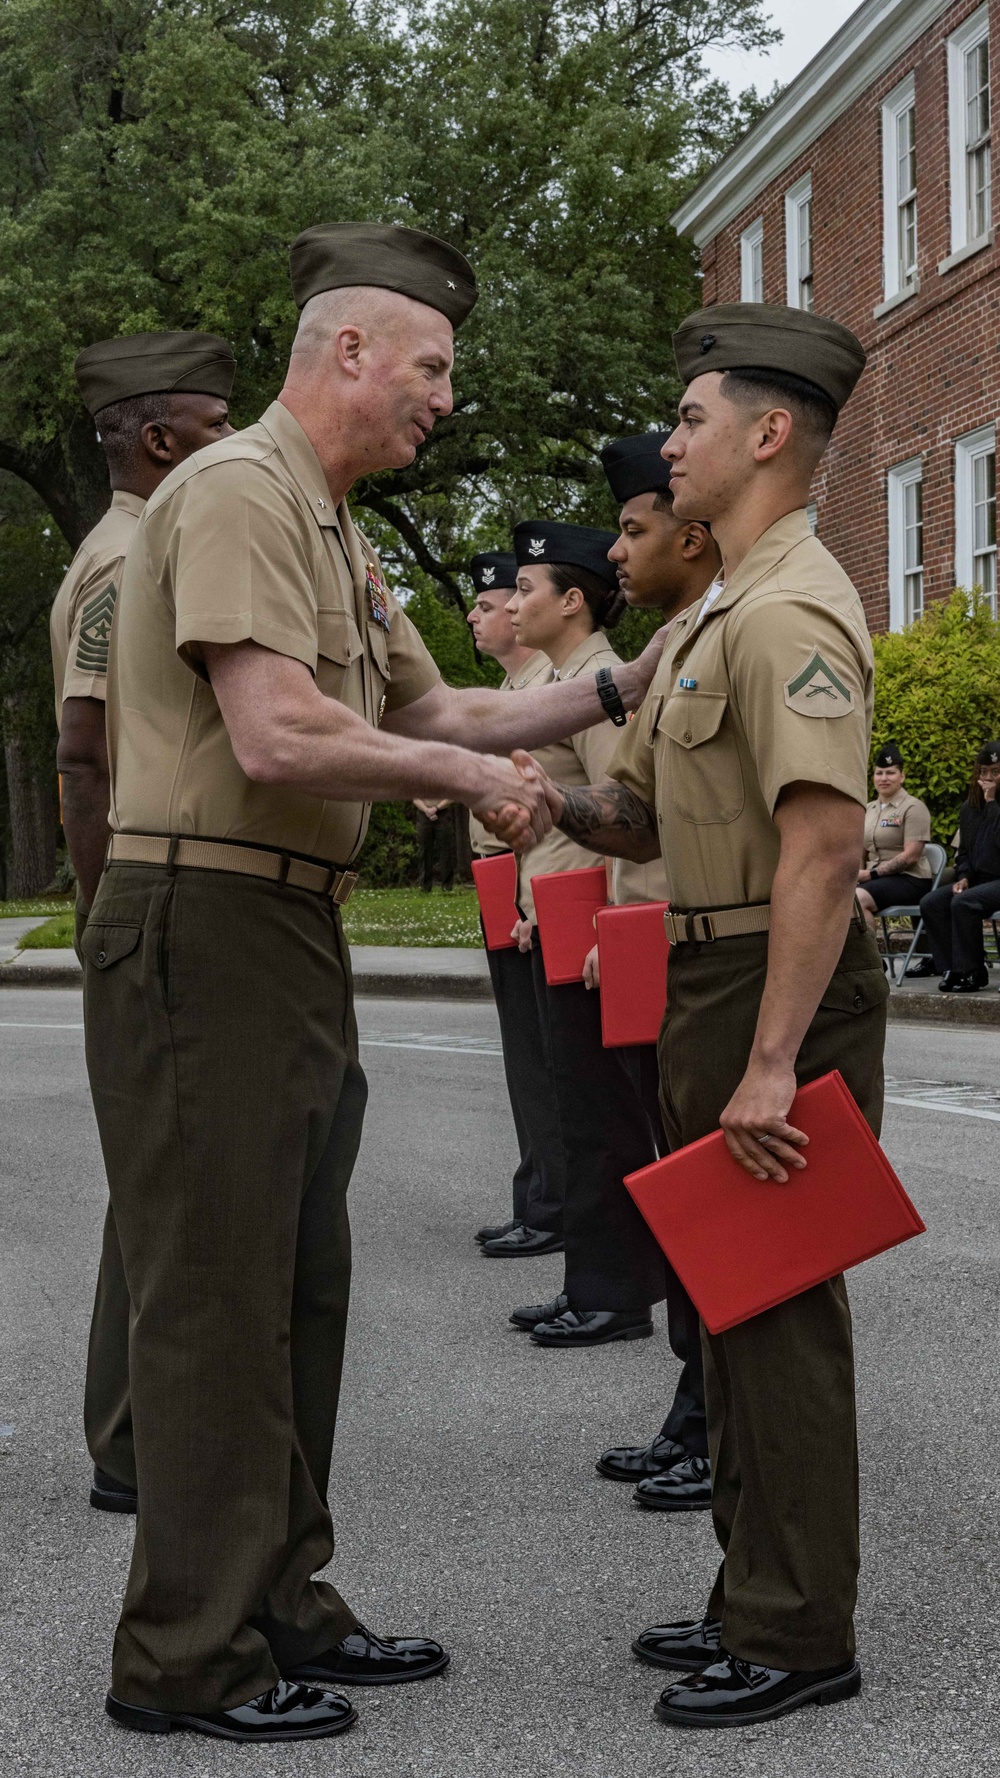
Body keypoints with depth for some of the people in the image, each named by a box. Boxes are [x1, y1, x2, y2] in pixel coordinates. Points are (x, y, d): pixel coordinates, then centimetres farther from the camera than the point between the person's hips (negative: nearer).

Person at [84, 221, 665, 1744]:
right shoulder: (240, 490, -13)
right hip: (204, 928, -10)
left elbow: (431, 713, 24)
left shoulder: (336, 536, 20)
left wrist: (615, 691, 16)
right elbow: (278, 739, -23)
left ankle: (280, 1606, 25)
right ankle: (186, 1658, 4)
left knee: (298, 1289, 14)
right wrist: (471, 776, -10)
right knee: (216, 1298, -5)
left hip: (294, 936, 10)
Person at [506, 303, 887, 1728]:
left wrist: (770, 1062, -29)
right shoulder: (709, 618, 18)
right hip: (710, 974, 11)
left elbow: (824, 841, -27)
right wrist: (560, 804, -2)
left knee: (777, 1302, -3)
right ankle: (754, 1597, 28)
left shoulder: (789, 610, -17)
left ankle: (798, 1635, 8)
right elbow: (645, 820, 21)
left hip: (780, 983, -11)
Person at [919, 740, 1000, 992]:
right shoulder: (970, 807, 15)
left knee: (963, 902, -32)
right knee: (931, 903, -15)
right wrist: (963, 877, 2)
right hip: (979, 878, 7)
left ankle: (970, 973, -22)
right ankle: (951, 969, -13)